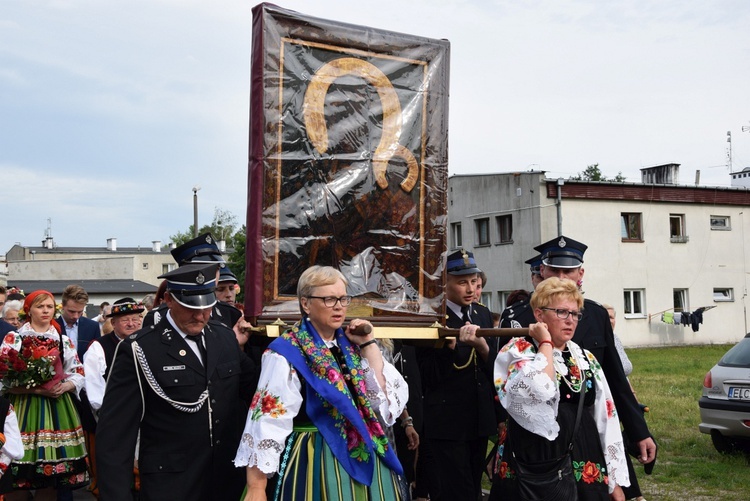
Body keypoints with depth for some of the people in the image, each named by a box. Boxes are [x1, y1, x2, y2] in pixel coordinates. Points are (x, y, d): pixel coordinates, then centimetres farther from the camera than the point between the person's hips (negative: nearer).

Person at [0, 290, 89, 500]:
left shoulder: (64, 340, 12)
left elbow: (79, 374, 12)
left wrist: (64, 387, -9)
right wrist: (36, 390, -16)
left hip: (58, 410, 3)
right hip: (25, 409, -3)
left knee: (52, 475, 3)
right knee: (19, 478, -4)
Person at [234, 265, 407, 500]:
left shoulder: (352, 344, 5)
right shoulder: (286, 353, -11)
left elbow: (390, 397, -2)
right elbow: (267, 421, -15)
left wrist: (368, 345, -8)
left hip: (367, 460, 6)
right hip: (314, 465, -5)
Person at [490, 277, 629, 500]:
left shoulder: (585, 358, 12)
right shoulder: (517, 350, -5)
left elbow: (606, 420, 12)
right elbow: (541, 390, -26)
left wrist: (615, 481, 9)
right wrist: (545, 343, -11)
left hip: (586, 468, 5)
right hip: (535, 467, -5)